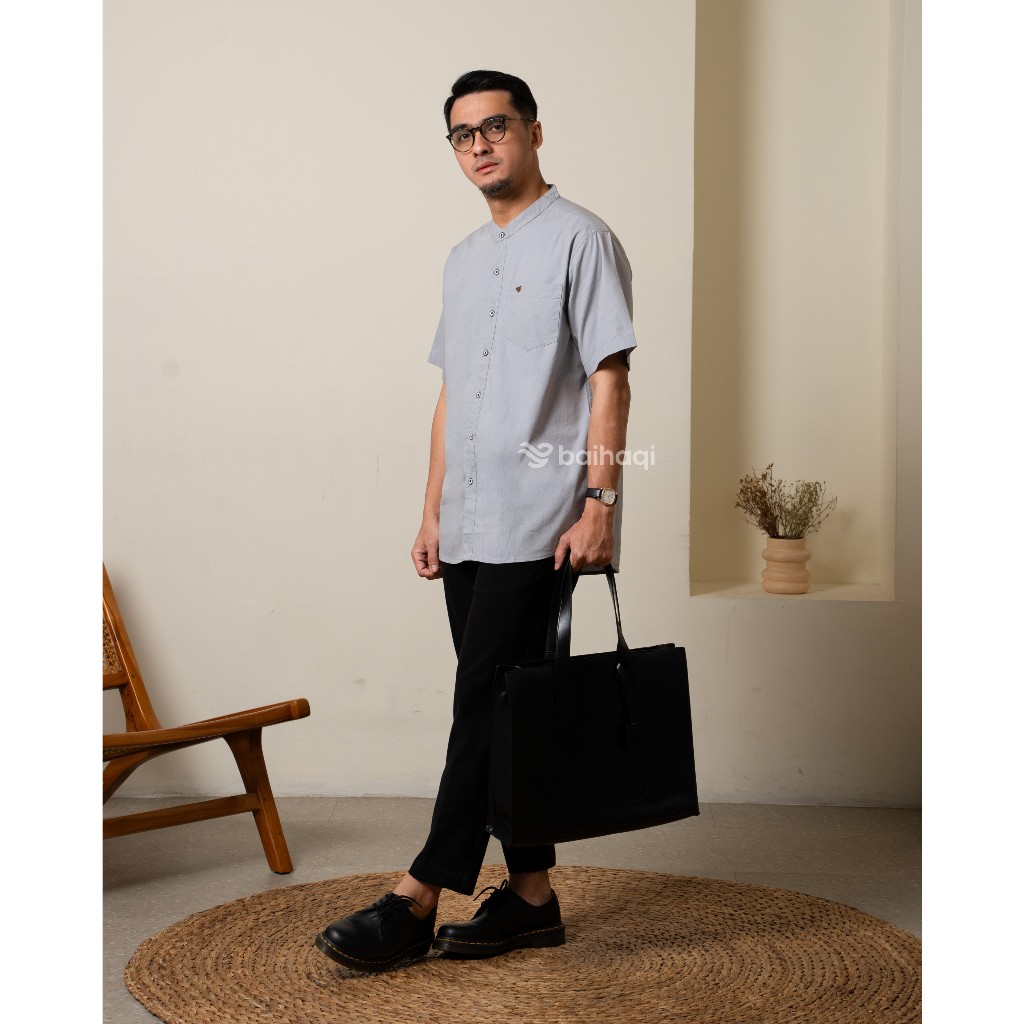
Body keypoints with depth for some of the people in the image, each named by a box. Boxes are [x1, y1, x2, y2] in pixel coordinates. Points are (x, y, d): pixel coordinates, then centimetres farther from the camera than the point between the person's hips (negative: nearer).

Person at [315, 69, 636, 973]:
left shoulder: (579, 238, -2)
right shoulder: (466, 259, 21)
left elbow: (610, 378, -9)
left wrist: (599, 502, -17)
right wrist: (433, 512, 16)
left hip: (538, 523, -8)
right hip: (470, 526, 8)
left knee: (486, 703, -9)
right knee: (500, 708, 8)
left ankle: (416, 903, -7)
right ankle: (531, 895, 16)